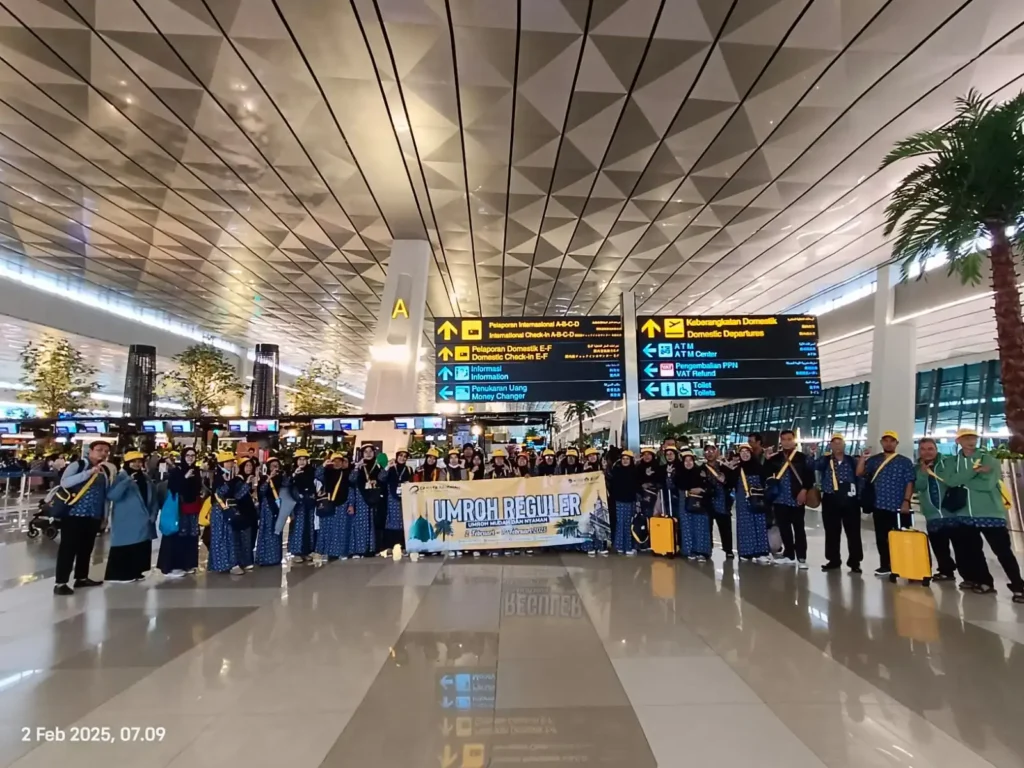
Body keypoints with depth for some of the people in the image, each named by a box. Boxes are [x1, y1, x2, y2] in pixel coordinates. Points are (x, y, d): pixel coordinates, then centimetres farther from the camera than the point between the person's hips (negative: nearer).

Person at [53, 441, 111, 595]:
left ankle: (81, 578, 26)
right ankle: (60, 583, 2)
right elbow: (64, 483, -22)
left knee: (86, 548, 14)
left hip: (94, 516, 6)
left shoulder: (106, 471, 12)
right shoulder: (78, 465, -5)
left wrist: (104, 515, 17)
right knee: (68, 548, -3)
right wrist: (89, 472, -27)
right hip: (74, 514, -6)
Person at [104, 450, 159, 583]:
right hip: (126, 521, -6)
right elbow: (111, 496, -20)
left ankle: (135, 572, 20)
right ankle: (119, 574, 3)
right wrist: (127, 481, -30)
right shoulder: (122, 477, -5)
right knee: (125, 548, -6)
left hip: (143, 522, 6)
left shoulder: (146, 479, 12)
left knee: (141, 548, 9)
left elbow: (154, 499, 14)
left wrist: (153, 515, 2)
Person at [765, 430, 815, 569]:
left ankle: (801, 558, 6)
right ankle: (788, 555, 20)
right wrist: (767, 460, -9)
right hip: (780, 499, 3)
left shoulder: (802, 458, -1)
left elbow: (810, 475, -4)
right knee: (784, 528, 10)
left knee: (799, 529, 1)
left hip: (796, 499, -3)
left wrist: (804, 490, -14)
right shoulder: (774, 458, 7)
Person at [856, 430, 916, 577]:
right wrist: (863, 458, -10)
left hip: (899, 507, -3)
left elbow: (910, 483, -3)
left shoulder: (905, 462, 2)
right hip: (879, 506, 3)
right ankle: (885, 565, 18)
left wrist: (906, 502, -12)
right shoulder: (874, 460, 10)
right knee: (881, 537, 8)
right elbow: (859, 473, 2)